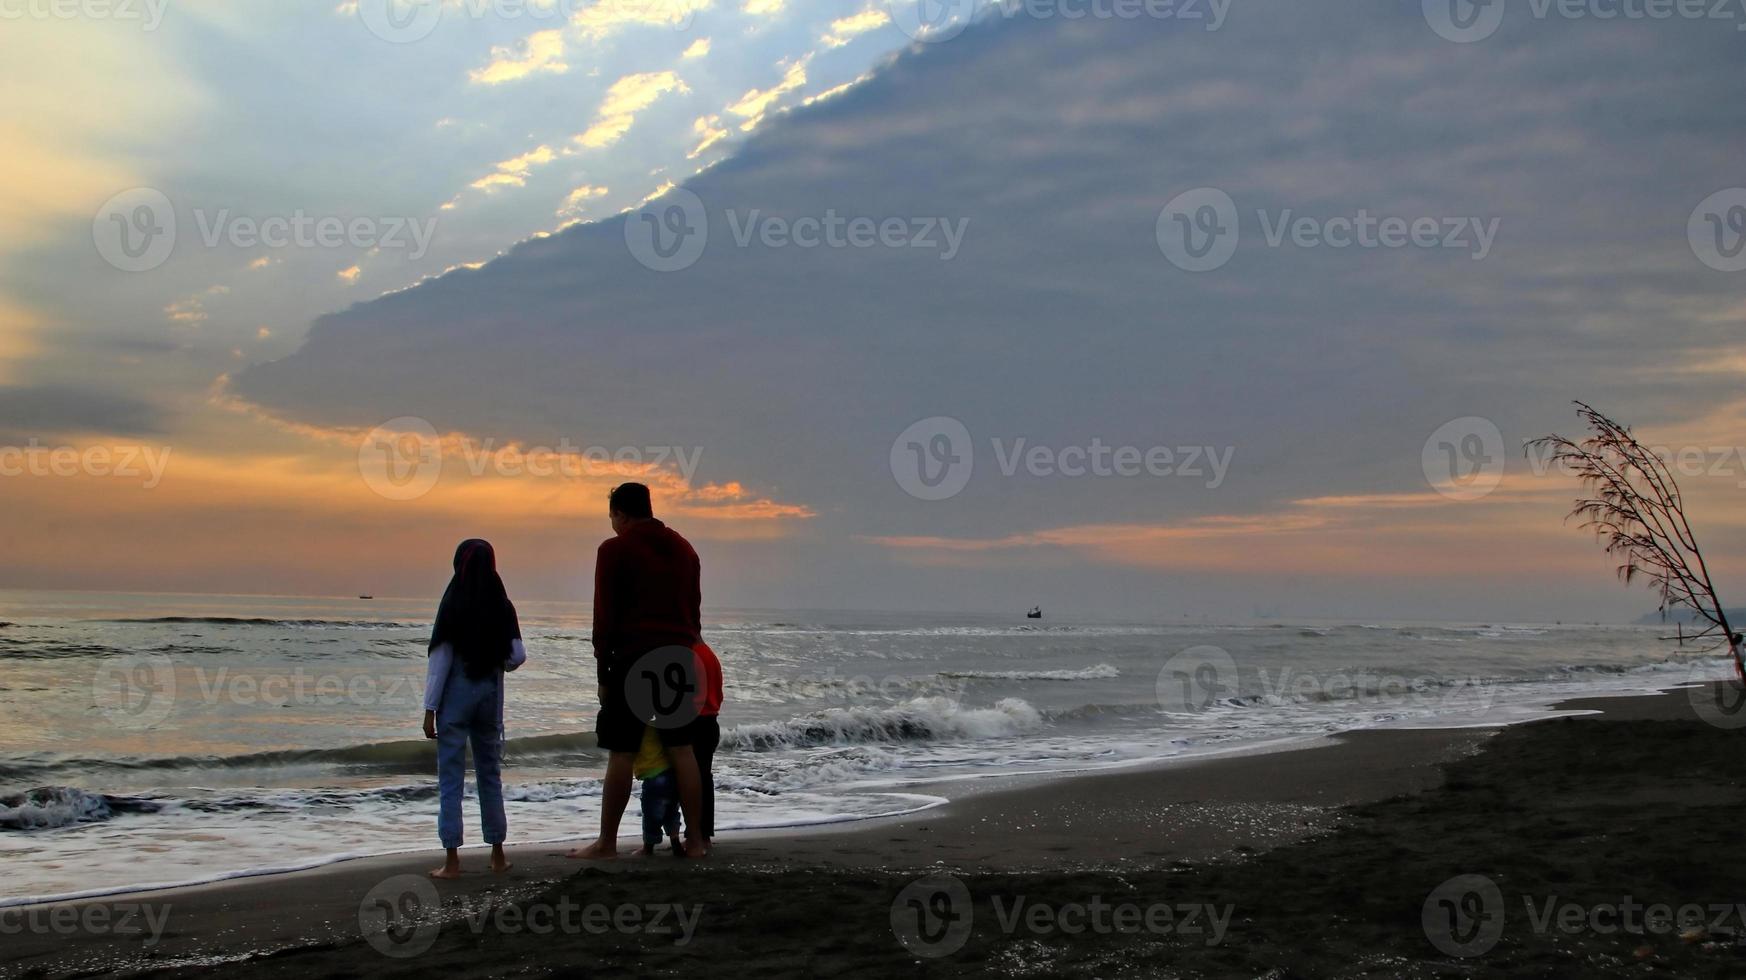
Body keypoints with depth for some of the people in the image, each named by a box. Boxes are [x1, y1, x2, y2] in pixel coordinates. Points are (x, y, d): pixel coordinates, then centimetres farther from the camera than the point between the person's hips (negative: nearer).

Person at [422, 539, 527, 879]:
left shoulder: (454, 604, -11)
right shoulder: (502, 607, -1)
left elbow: (440, 659, -10)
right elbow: (518, 656, -3)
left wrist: (430, 709, -7)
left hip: (456, 697, -4)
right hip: (490, 696, 4)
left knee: (451, 779, 1)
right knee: (490, 776, 14)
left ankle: (452, 861, 0)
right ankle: (498, 855, 20)